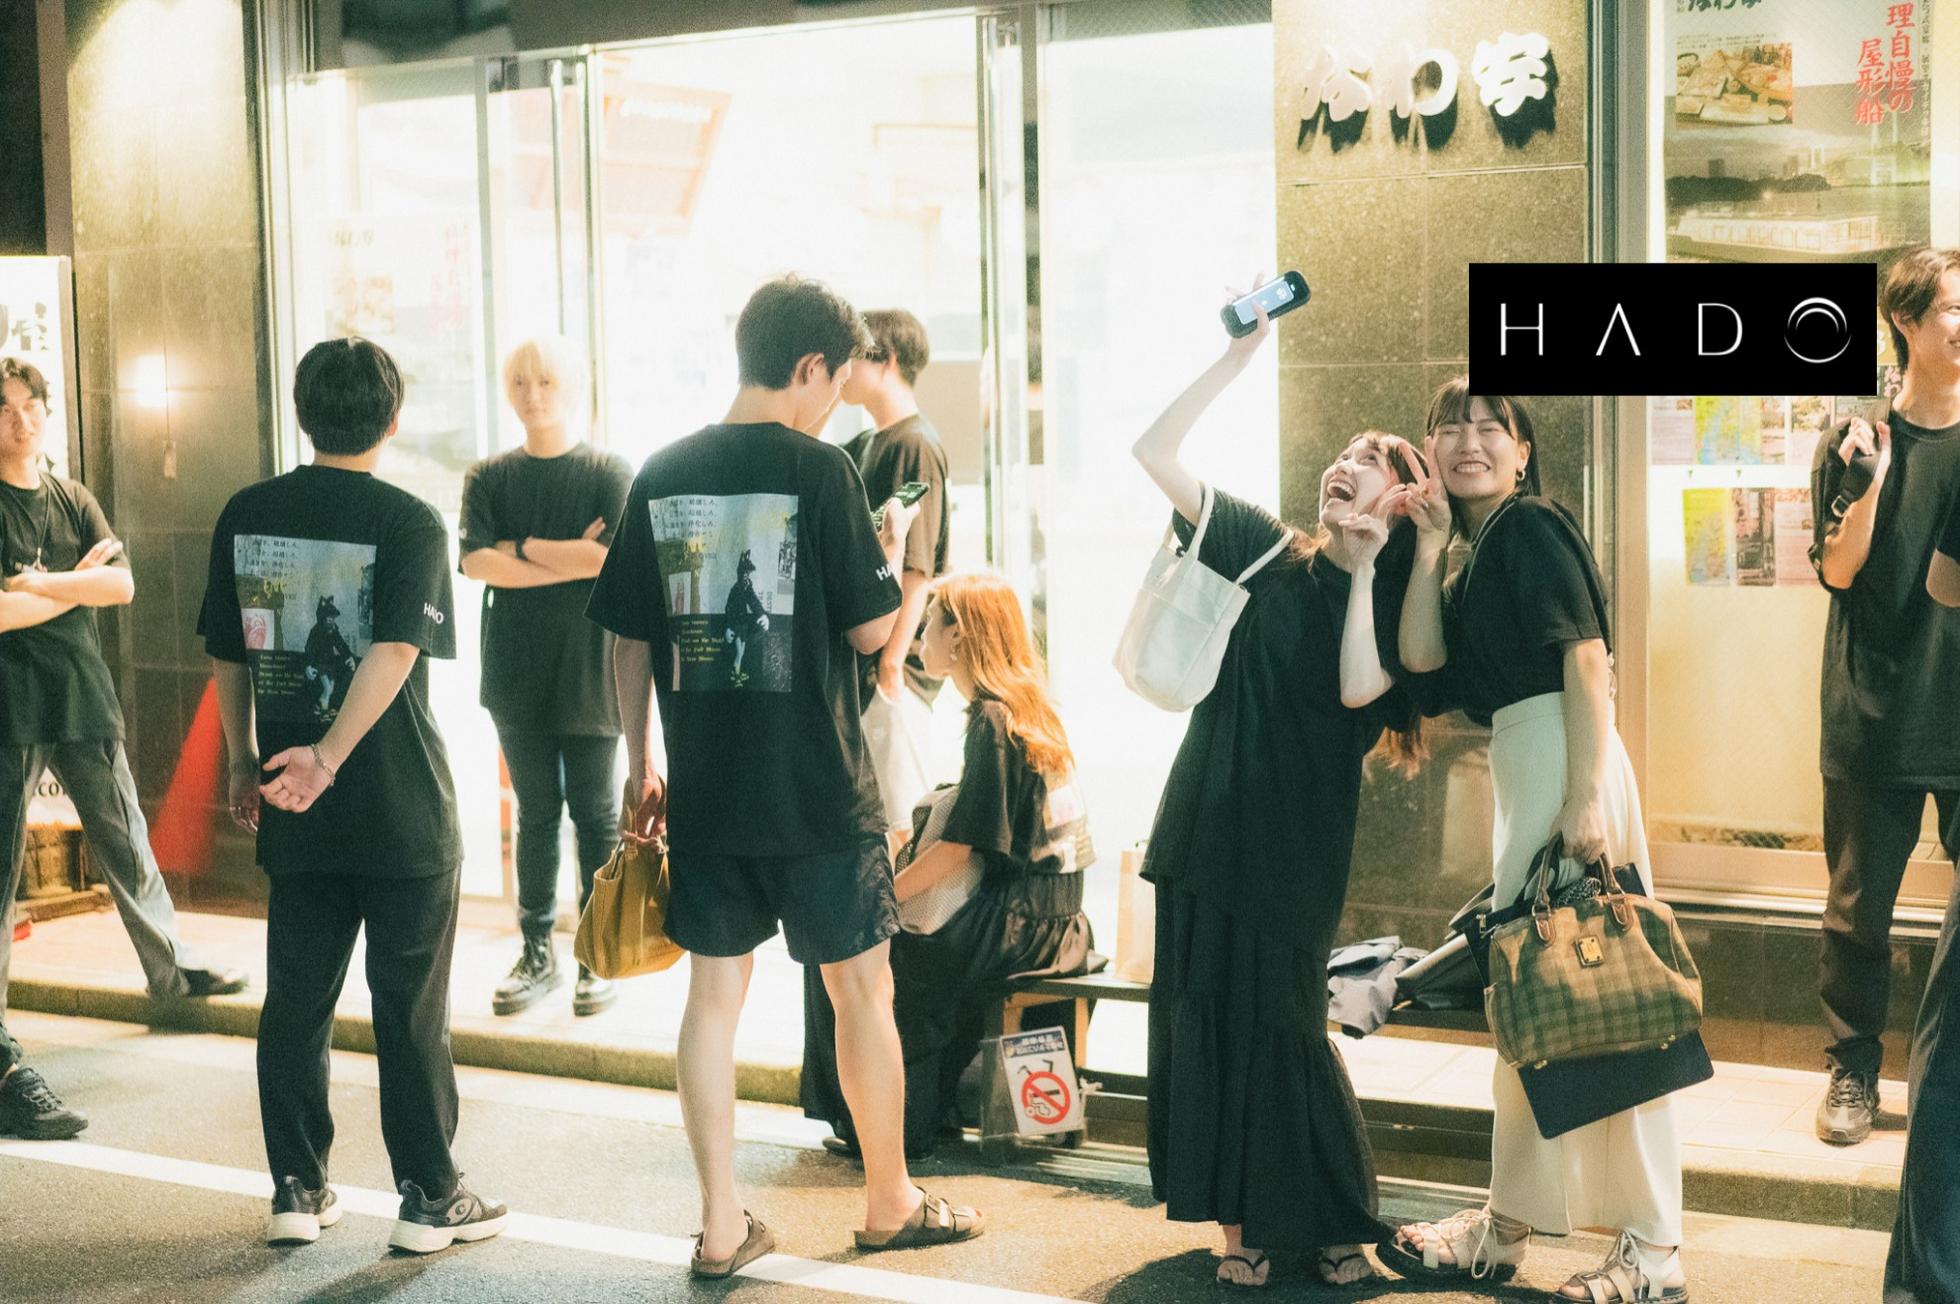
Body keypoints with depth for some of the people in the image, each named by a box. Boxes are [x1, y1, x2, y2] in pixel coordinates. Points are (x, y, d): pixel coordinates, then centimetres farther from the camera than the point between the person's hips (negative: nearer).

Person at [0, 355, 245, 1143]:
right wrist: (80, 583, -6)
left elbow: (122, 584, 0)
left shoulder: (74, 502, 12)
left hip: (84, 699, 6)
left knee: (127, 848, 20)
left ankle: (169, 966, 44)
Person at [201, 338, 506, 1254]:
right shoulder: (407, 521, -9)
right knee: (411, 1008, 4)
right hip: (403, 814, -4)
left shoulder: (246, 515, 4)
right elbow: (396, 650, -23)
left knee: (296, 1003, 13)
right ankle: (430, 1197, 11)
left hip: (295, 816, 4)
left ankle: (298, 1191, 18)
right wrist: (328, 756, -28)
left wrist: (245, 765, 18)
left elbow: (227, 655, 9)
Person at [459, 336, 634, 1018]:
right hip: (517, 672, 3)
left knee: (596, 815, 3)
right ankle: (537, 954, 16)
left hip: (589, 673, -2)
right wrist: (570, 560, -12)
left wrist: (524, 546, -9)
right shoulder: (488, 477, 7)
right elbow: (476, 561, -7)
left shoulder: (610, 473, -2)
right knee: (535, 814, 9)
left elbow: (613, 558, -16)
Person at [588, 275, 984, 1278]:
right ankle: (890, 1204, 24)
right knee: (863, 989, 11)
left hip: (702, 790, 5)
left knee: (715, 992, 11)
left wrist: (641, 767, 16)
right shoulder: (819, 469, -11)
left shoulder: (663, 474, 4)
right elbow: (870, 630, -9)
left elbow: (630, 639, 7)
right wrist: (890, 550, 11)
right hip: (814, 791, -4)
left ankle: (721, 1226, 15)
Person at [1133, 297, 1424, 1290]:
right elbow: (1156, 451, -2)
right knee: (1201, 1017, 4)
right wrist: (1238, 356, -7)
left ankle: (1335, 1226, 16)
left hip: (1296, 845, -3)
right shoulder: (1267, 552, 6)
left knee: (1280, 1025, -2)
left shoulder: (1393, 605, 1)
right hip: (1208, 824, 3)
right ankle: (1239, 1222, 16)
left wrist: (1363, 573, -15)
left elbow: (1357, 689, -21)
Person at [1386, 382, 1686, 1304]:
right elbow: (1420, 652, 6)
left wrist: (1587, 797, -22)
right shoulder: (1479, 553, 19)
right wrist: (1428, 542, 5)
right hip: (1518, 766, 10)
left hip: (1562, 757, -10)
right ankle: (1506, 1226, 23)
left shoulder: (1530, 525, -6)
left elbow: (1587, 655, -15)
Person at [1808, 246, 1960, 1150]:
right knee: (1858, 909, 6)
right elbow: (1838, 570, -5)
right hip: (1875, 723, -1)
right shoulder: (1855, 441, 1)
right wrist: (1868, 479, -20)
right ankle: (1854, 1069, 18)